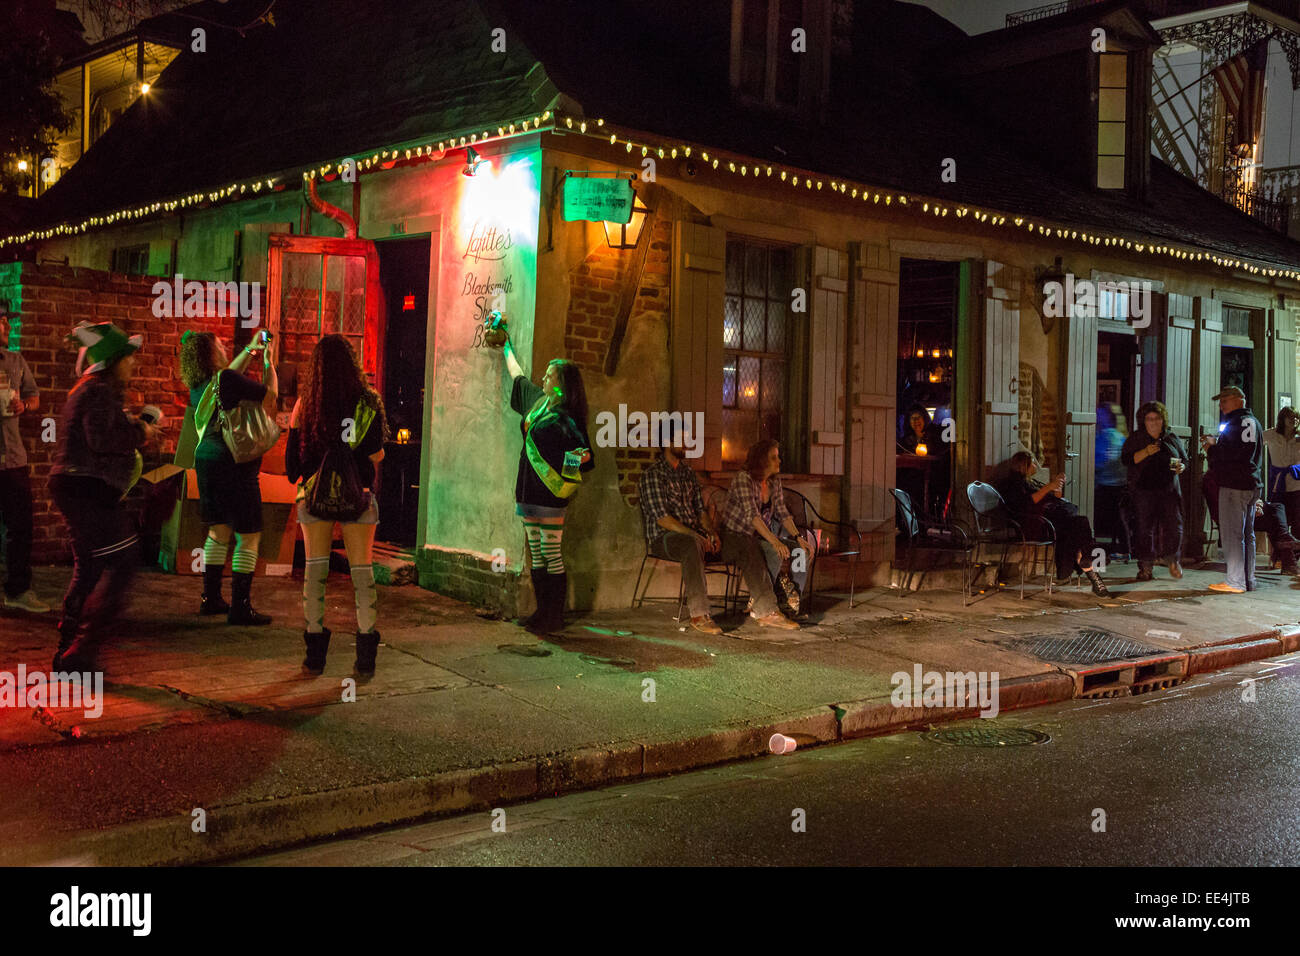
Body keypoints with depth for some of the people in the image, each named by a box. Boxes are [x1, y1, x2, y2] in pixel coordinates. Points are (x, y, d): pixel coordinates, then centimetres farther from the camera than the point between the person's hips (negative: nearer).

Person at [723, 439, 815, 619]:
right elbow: (752, 515, -29)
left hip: (759, 536, 8)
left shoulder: (775, 482, 6)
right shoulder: (743, 479, -18)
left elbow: (783, 513, 6)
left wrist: (799, 537, -11)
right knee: (776, 553, -32)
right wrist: (775, 541, -39)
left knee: (802, 550, -11)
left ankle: (793, 598, -6)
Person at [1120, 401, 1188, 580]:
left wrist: (1181, 467, -3)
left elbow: (1184, 459, 20)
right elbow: (1125, 460, -3)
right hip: (1145, 490, -2)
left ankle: (1173, 559, 15)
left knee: (1174, 525, -5)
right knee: (1145, 528, -3)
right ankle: (1145, 567, 3)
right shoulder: (1135, 439, 7)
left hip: (1170, 490, 2)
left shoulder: (1172, 438, 13)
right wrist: (1145, 452, -16)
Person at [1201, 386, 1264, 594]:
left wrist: (1211, 446, -4)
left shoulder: (1236, 422, -13)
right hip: (1252, 485, 10)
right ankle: (1248, 580, 18)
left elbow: (1230, 454, -20)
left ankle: (1236, 582, -8)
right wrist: (1216, 443, 13)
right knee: (1247, 534, 13)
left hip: (1234, 486, -10)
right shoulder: (1253, 421, 19)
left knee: (1232, 534, -7)